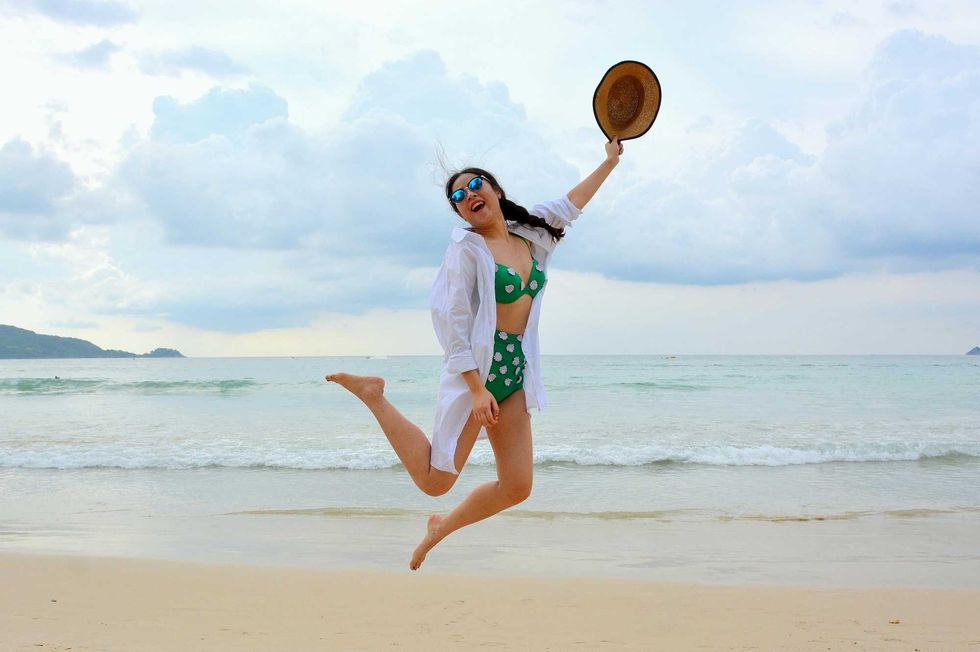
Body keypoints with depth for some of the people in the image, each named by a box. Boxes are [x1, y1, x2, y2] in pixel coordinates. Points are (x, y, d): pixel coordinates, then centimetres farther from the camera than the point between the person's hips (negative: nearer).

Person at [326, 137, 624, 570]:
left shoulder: (529, 237, 11)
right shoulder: (467, 248, -9)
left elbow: (570, 205, 27)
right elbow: (455, 322, -14)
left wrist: (610, 162, 31)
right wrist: (476, 388, -20)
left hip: (516, 372, 6)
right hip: (475, 368, -6)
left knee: (517, 489, 4)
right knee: (434, 481, -10)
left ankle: (441, 527, 26)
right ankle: (374, 395, 5)